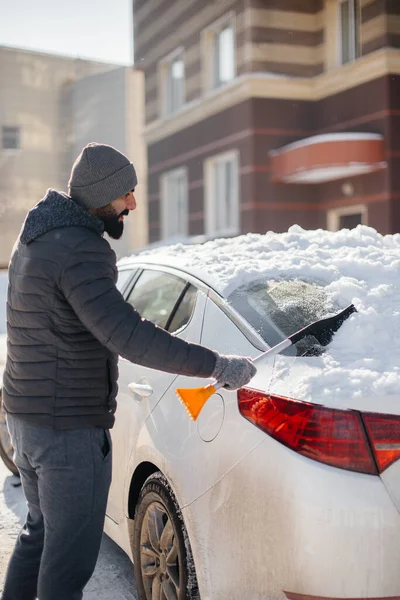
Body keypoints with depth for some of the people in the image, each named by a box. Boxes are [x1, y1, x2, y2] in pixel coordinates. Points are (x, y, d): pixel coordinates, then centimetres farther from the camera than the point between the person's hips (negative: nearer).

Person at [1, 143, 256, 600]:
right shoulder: (80, 252, -22)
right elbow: (128, 337, -31)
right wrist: (217, 366, -28)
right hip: (70, 429, -10)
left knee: (42, 529, 26)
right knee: (71, 551, 4)